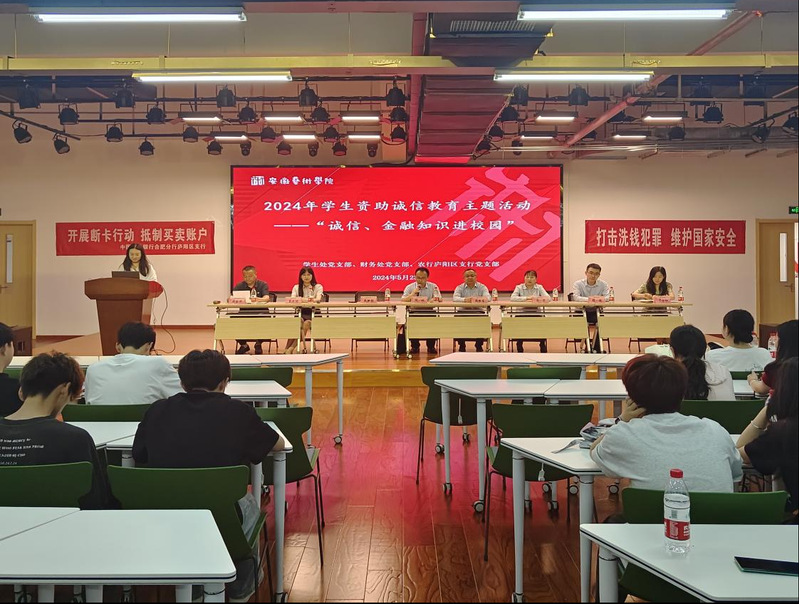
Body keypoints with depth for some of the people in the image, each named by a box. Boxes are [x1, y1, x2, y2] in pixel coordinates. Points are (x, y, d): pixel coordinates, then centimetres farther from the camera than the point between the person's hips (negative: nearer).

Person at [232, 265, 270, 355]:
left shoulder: (263, 285, 3)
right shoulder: (240, 286, 9)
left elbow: (266, 298, -16)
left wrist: (258, 299, -40)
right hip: (244, 312, 2)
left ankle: (258, 344, -1)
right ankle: (243, 344, 4)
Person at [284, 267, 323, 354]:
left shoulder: (318, 287, 8)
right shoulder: (296, 287, 13)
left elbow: (318, 298, -13)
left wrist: (314, 300, -37)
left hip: (313, 312, -1)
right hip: (301, 312, 1)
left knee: (307, 323, -33)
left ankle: (290, 348, -29)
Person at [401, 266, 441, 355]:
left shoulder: (433, 286, 8)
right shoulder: (409, 287, 6)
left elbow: (439, 299, 0)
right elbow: (403, 300, -4)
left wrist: (434, 299, -24)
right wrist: (413, 293, -18)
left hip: (429, 312, 0)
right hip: (414, 312, 0)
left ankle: (431, 346, -8)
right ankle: (415, 346, -8)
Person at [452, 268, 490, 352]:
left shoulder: (482, 287, 7)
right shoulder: (460, 288, 7)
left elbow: (487, 297, -11)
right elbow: (455, 298, -11)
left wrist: (478, 299, -34)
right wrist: (464, 299, -33)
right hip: (463, 312, 0)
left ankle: (479, 345, -7)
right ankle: (461, 345, -7)